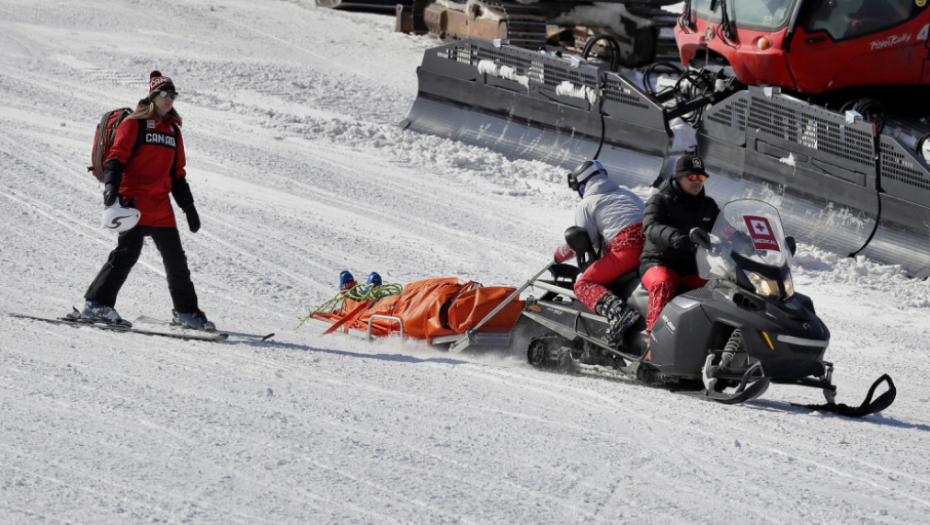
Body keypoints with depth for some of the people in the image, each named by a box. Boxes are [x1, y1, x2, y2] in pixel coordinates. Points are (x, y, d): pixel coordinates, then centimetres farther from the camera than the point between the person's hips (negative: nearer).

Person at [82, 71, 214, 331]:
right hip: (135, 197, -7)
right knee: (128, 251, -18)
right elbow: (116, 156, -7)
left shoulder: (173, 130, 20)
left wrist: (188, 207, 22)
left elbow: (177, 173, 25)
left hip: (161, 203, 7)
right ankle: (96, 304, -16)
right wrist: (111, 186, -24)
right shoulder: (135, 124, 0)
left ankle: (186, 311, 19)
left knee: (175, 257, 7)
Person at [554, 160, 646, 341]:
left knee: (583, 285, -6)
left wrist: (559, 255, 25)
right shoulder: (627, 195, 32)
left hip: (628, 246, -7)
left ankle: (617, 312, -33)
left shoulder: (585, 205, 13)